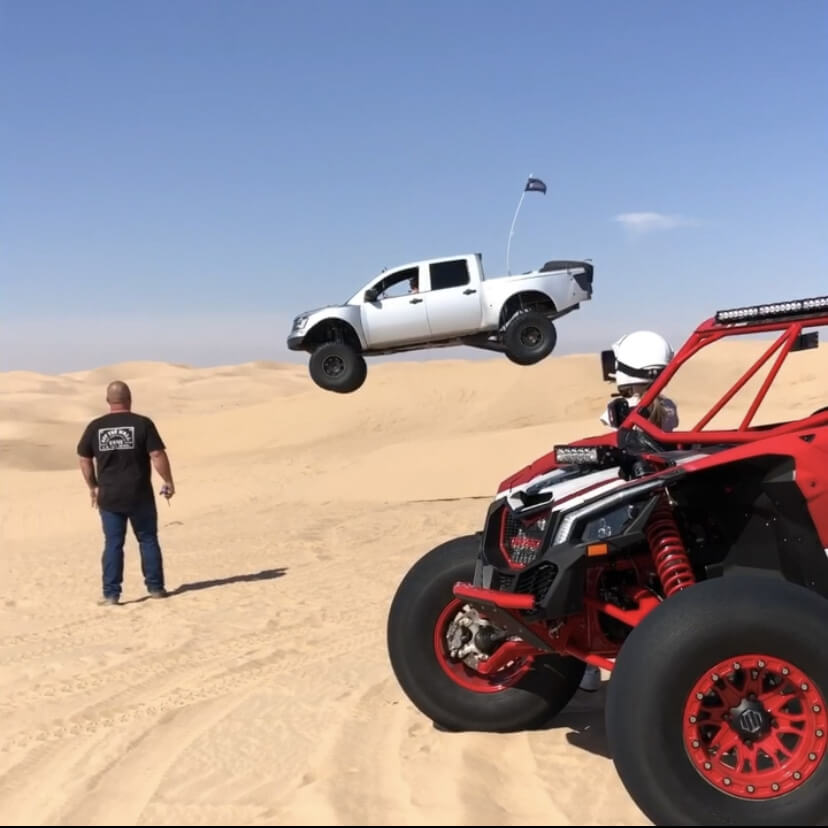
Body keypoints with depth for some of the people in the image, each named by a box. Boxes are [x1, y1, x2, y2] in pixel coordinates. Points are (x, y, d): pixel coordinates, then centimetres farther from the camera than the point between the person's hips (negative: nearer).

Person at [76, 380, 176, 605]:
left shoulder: (95, 427, 2)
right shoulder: (142, 423, -7)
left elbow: (83, 458, 9)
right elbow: (157, 454, -12)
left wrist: (93, 486, 19)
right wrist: (168, 481, -2)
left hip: (109, 496, 2)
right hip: (139, 495, -2)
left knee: (112, 544, 7)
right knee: (148, 540, 10)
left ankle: (111, 593, 6)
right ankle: (155, 587, 14)